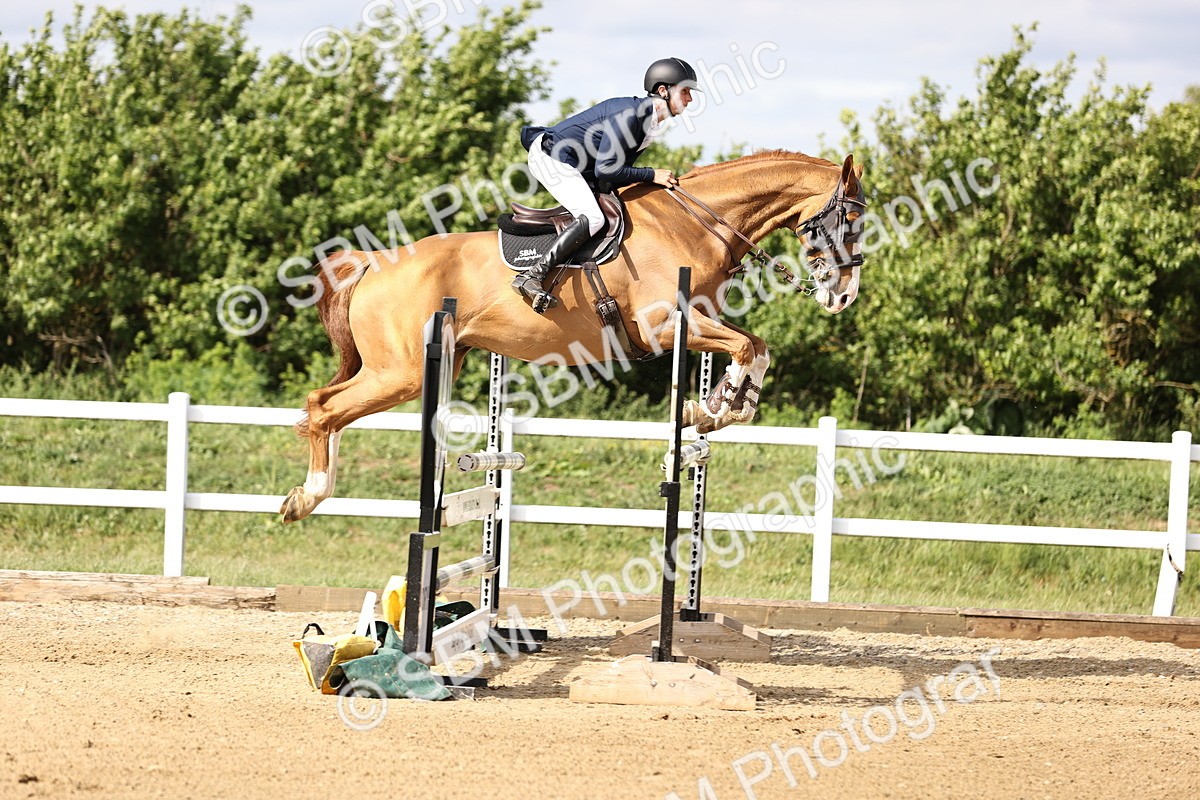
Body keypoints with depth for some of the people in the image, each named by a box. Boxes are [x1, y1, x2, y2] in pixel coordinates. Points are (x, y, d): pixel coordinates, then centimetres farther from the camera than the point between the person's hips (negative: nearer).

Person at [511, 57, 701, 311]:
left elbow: (620, 167, 15)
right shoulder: (629, 114, -22)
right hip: (551, 156, -11)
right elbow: (604, 170, -25)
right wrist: (652, 176, -19)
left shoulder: (652, 122, 9)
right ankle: (531, 276, -32)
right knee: (592, 218, -24)